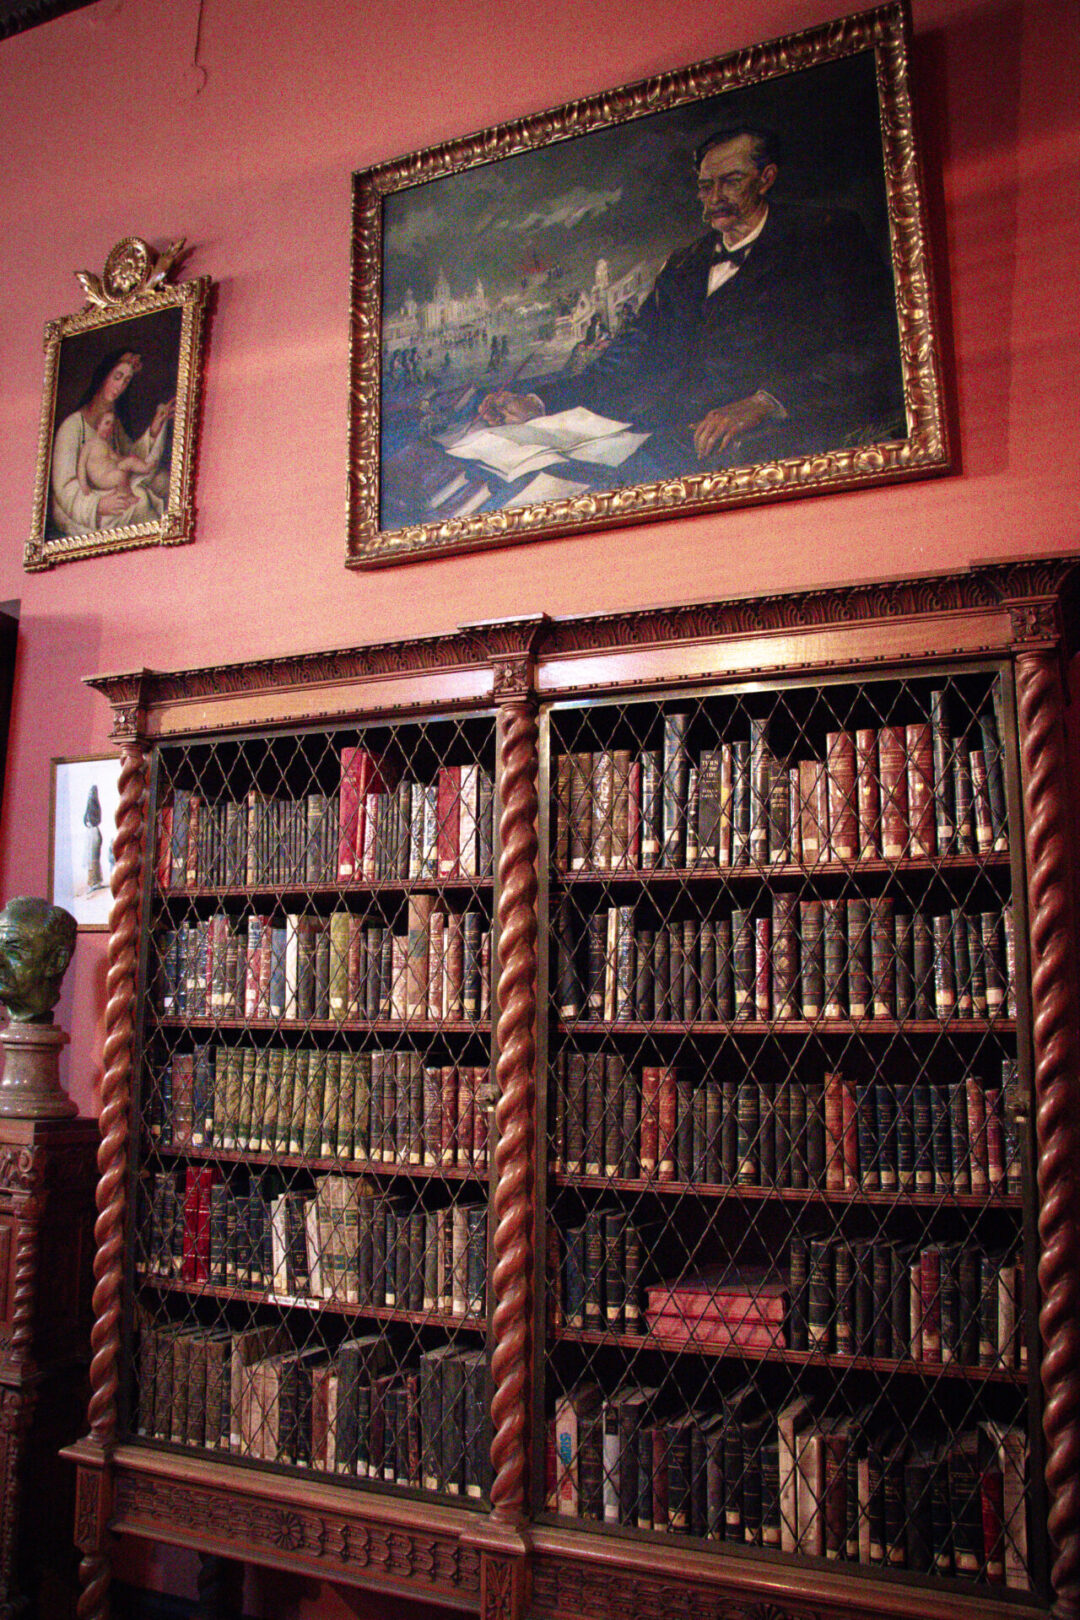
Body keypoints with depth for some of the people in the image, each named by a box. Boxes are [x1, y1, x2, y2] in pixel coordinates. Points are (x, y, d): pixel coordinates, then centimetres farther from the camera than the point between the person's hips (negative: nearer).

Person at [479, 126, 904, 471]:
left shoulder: (826, 234, 11)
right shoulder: (684, 268, 29)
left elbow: (871, 346, -4)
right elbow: (631, 365, 20)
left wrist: (763, 403, -18)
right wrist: (538, 405, 3)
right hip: (685, 442, 4)